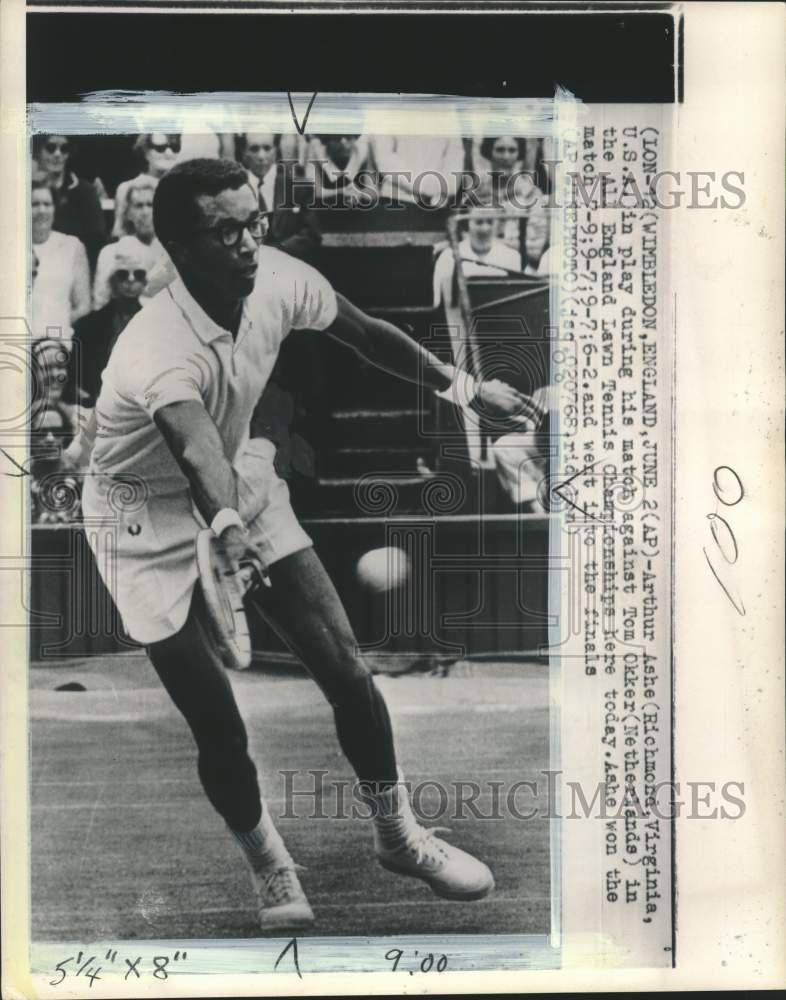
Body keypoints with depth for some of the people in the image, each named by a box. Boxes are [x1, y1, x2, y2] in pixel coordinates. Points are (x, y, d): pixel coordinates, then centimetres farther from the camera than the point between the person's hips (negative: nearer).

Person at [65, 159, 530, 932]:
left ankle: (398, 835, 23)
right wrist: (227, 527, -75)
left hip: (241, 487, 5)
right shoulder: (159, 351, -35)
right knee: (218, 728, -6)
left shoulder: (278, 281, -16)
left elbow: (366, 335, 2)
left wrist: (465, 386, 10)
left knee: (345, 670, 0)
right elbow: (197, 453, -55)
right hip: (152, 526, -5)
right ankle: (270, 869, 23)